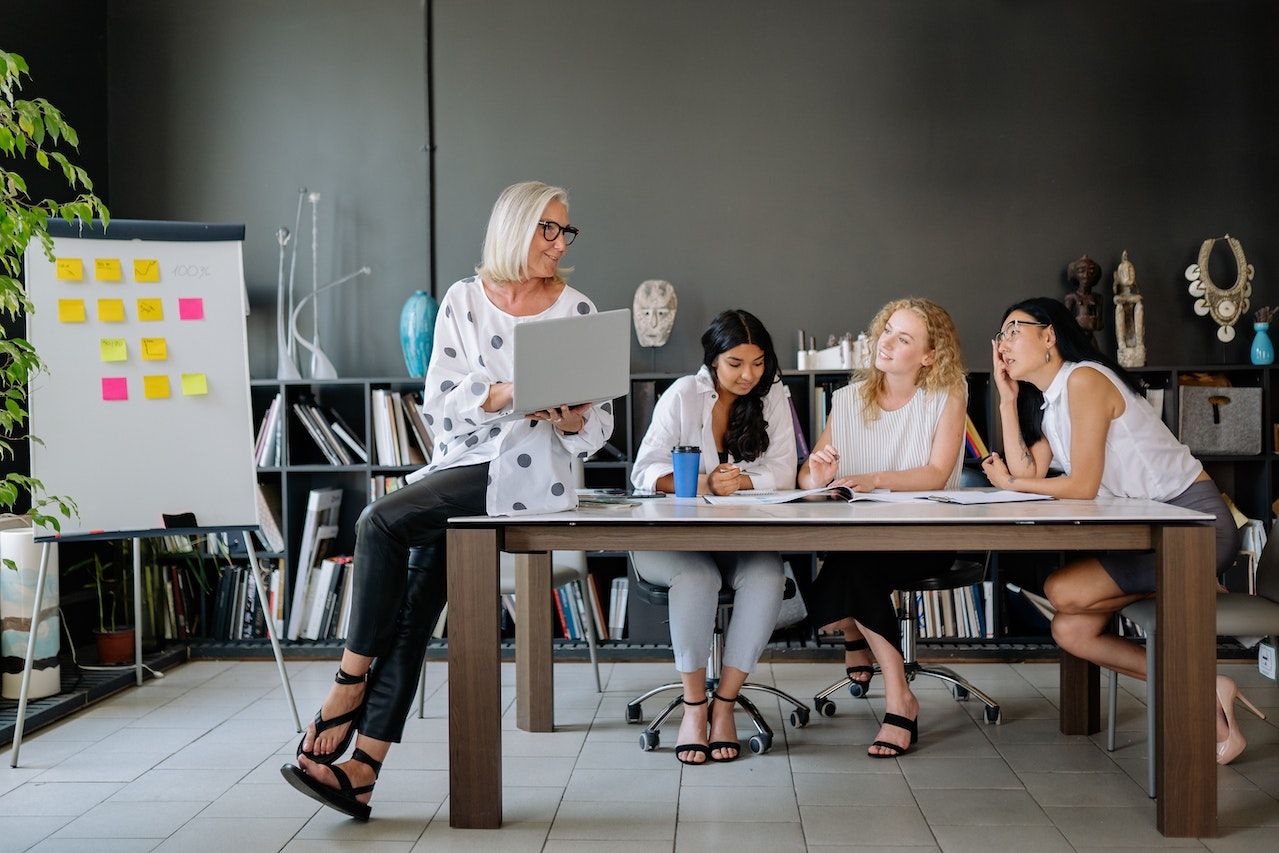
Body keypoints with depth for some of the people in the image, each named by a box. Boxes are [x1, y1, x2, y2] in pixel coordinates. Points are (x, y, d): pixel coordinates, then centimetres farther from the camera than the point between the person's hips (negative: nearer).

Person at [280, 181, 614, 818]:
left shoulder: (576, 310, 4)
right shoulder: (464, 300, 9)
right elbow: (439, 403, 1)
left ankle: (351, 681, -9)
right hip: (462, 462, 4)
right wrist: (506, 393, -16)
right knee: (414, 603, -11)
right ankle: (362, 767, -8)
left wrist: (573, 419, -17)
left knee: (382, 521, -24)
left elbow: (599, 426, 6)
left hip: (527, 469, -4)